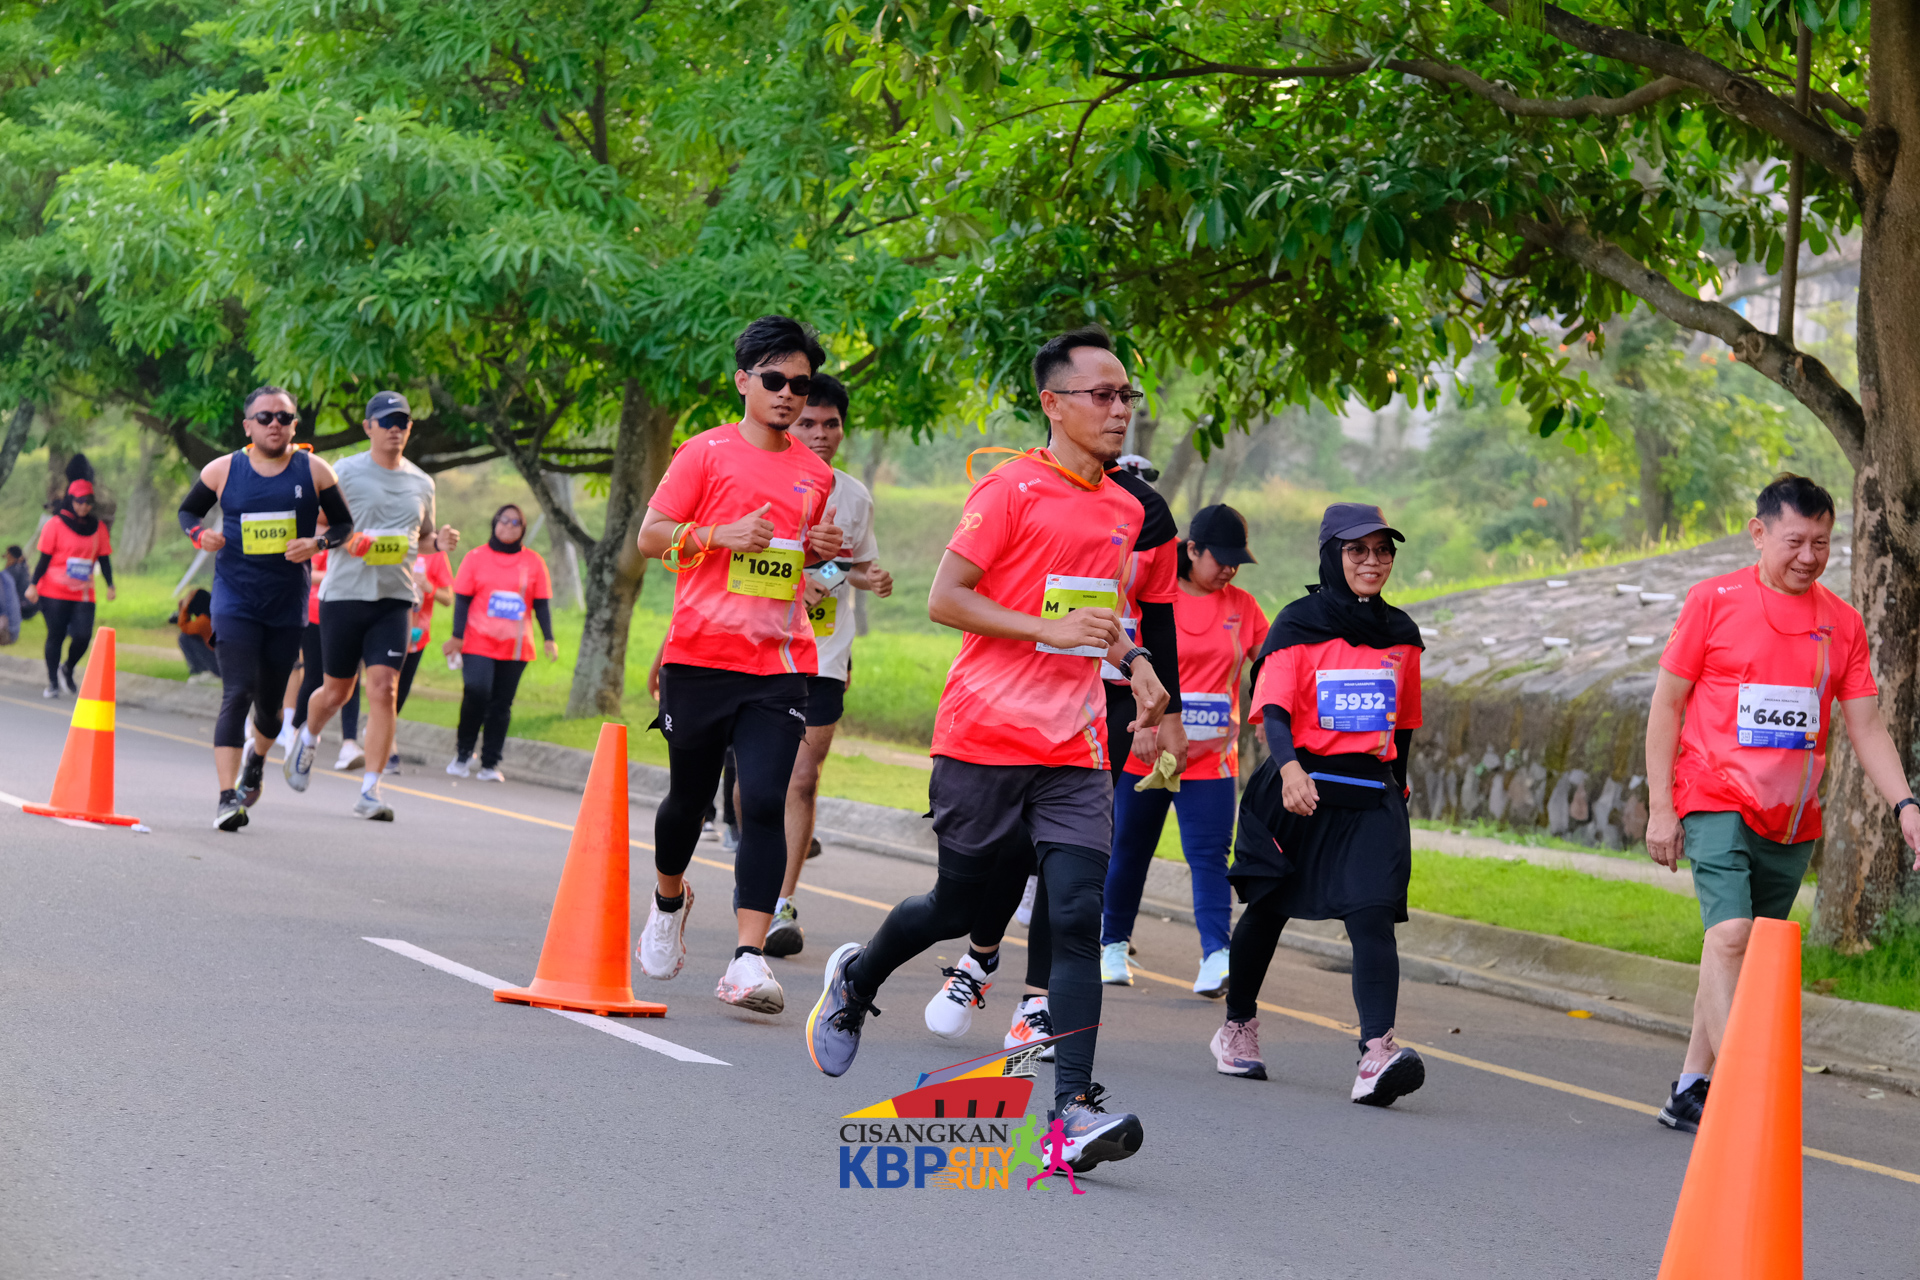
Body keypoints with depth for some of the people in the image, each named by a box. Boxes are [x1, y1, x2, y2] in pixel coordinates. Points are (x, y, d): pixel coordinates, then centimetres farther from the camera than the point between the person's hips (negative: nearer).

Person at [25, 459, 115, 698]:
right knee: (55, 635, 0)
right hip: (54, 592, -3)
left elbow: (104, 559, 11)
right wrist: (33, 584, -6)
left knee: (83, 636, -10)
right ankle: (52, 683, 13)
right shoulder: (55, 525, -3)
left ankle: (67, 670, 18)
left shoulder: (98, 527, 8)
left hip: (83, 594, 3)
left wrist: (110, 585, 3)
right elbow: (44, 558, -2)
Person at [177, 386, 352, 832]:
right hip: (235, 598, -2)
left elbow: (344, 524, 7)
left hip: (288, 603, 2)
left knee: (269, 702, 13)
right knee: (238, 694, -17)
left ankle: (257, 755, 48)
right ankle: (228, 797, -19)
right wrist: (200, 536, -9)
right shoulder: (223, 470, 0)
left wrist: (318, 543, -14)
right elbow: (188, 511, 13)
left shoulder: (313, 470, 0)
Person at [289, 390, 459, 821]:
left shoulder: (421, 483, 12)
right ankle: (306, 741, 42)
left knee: (384, 689, -11)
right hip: (345, 593, -2)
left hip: (395, 598, 2)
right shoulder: (347, 472, -1)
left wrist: (439, 540, 4)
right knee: (337, 691, 7)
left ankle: (370, 791, -10)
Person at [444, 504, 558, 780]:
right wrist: (457, 636, -4)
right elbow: (462, 599, 4)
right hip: (478, 643, -2)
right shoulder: (476, 557, 4)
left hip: (515, 647, 2)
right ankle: (463, 753, -2)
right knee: (476, 692, -18)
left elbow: (541, 604, 9)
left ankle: (490, 764, 7)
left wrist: (549, 639, 0)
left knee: (502, 705, 2)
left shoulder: (533, 562, 8)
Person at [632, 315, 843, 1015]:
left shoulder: (817, 475, 12)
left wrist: (820, 551, 4)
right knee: (689, 796, 12)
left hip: (780, 666, 2)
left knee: (765, 801, -14)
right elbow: (650, 536, -3)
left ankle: (749, 958, -18)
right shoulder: (707, 453, 0)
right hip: (700, 657, -2)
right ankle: (669, 898, 43)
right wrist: (721, 534, -18)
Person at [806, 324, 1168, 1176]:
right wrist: (1054, 631, -19)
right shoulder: (1013, 489, -8)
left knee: (1079, 920, -11)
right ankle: (857, 978, 42)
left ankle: (1074, 1107, -18)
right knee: (958, 906, 10)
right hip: (984, 739, -5)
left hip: (1075, 752, 5)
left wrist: (1131, 662, 13)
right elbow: (943, 600, -12)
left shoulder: (1124, 510, 14)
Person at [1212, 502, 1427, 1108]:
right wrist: (1289, 767, -32)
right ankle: (1238, 1028, 36)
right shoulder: (1299, 624, -4)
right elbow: (1273, 708, -15)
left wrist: (1396, 789, 23)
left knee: (1374, 916, -16)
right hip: (1299, 787, -2)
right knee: (1267, 911, 12)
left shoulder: (1400, 634, 11)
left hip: (1372, 796, 2)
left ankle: (1377, 1054, -30)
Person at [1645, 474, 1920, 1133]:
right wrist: (1660, 807, -4)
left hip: (1792, 819, 5)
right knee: (1729, 933, -20)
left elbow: (1865, 724, 9)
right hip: (1717, 802, -4)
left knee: (1745, 954, 10)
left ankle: (1691, 1090, 22)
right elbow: (1666, 703, 1)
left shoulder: (1841, 622, 8)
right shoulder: (1713, 601, -2)